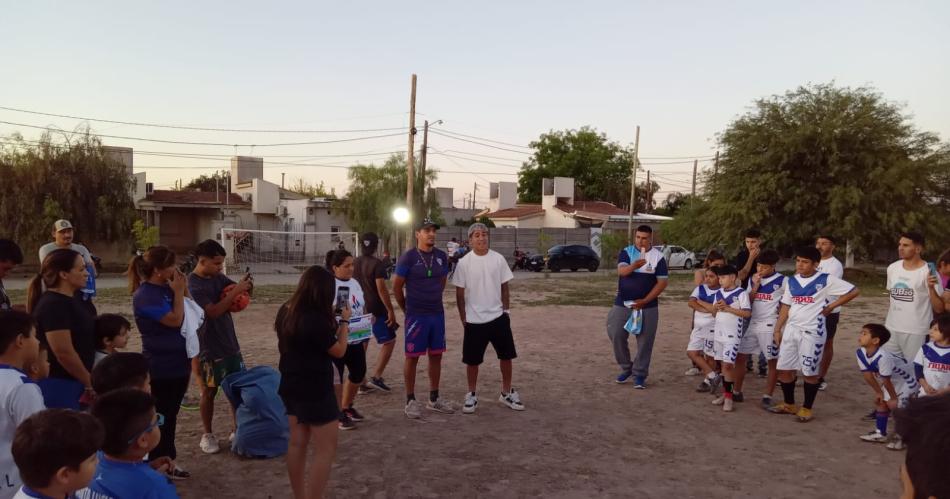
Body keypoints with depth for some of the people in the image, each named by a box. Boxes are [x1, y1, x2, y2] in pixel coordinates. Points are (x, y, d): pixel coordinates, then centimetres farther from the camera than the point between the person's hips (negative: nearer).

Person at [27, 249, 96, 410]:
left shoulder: (72, 299, 10)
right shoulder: (53, 305, -19)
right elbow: (64, 353, -23)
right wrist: (89, 383, -14)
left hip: (73, 382, 9)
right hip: (57, 385, -9)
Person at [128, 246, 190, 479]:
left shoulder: (166, 289, 6)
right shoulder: (145, 295, -18)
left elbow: (190, 313, 15)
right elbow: (175, 320, -21)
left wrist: (183, 289, 4)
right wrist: (178, 292, -15)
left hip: (178, 363, 8)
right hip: (162, 367, -8)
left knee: (170, 415, 16)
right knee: (161, 417, 3)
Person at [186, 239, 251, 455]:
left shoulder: (219, 277, 3)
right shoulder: (193, 285, -18)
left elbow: (238, 292, 10)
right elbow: (213, 311, -26)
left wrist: (246, 286, -13)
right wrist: (235, 291, -28)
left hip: (230, 343, 7)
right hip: (209, 348, -7)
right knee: (209, 392, 6)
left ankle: (236, 430, 25)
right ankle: (207, 435, 21)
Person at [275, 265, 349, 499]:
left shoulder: (286, 311, 1)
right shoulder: (316, 319, -25)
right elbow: (339, 351, -13)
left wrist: (333, 325, 9)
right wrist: (344, 321, -2)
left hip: (291, 387, 9)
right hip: (315, 390, -9)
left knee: (297, 444, 17)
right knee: (326, 449, 3)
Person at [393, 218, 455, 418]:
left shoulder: (441, 256, 5)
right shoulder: (408, 257, -10)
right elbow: (397, 286, -4)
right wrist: (407, 309, 4)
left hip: (437, 314, 5)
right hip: (416, 316, -5)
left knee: (436, 355, 11)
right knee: (412, 357, 2)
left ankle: (434, 399, 24)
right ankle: (411, 401, 13)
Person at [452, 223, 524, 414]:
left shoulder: (498, 259, -1)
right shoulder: (464, 263, -6)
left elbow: (504, 287, 6)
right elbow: (460, 293, -1)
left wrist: (506, 310, 2)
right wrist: (463, 318, -2)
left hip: (498, 317, 2)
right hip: (474, 320, -2)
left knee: (506, 355, 9)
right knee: (472, 360, 7)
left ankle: (507, 393, 26)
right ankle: (471, 396, 23)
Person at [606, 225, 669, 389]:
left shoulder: (658, 257, -3)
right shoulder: (626, 252, -1)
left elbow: (663, 282, -5)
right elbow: (621, 271, -18)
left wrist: (645, 301, -13)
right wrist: (633, 266, -40)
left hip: (647, 306, -1)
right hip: (623, 303, 1)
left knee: (645, 341, 1)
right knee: (616, 336, -1)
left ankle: (640, 374, 13)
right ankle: (626, 367, 20)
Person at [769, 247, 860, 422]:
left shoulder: (825, 280, -8)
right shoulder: (792, 281, 7)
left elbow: (853, 291, -7)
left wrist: (831, 306, -6)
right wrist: (777, 329, 8)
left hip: (812, 332, -5)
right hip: (791, 329, 5)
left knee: (810, 372, 3)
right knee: (784, 368, 7)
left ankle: (807, 408, 17)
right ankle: (789, 404, 25)